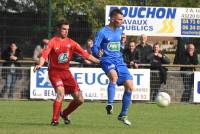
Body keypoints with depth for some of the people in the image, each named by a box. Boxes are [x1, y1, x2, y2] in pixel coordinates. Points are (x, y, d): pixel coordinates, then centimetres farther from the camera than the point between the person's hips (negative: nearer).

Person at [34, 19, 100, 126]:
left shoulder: (70, 42, 6)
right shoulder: (53, 42, -8)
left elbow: (84, 54, 5)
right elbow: (44, 54, -22)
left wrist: (98, 61, -2)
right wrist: (40, 64, -42)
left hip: (66, 72, 5)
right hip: (54, 72, -5)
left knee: (79, 99, 0)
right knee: (61, 92, -30)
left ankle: (65, 114, 26)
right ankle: (55, 120, -21)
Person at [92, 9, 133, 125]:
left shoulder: (120, 31, 13)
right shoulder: (103, 32, -7)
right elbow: (95, 48, -10)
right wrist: (98, 53, -29)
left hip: (119, 61, 6)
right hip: (107, 61, -6)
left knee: (129, 86, -4)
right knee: (114, 75, -39)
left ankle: (123, 115, 9)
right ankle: (110, 104, -37)